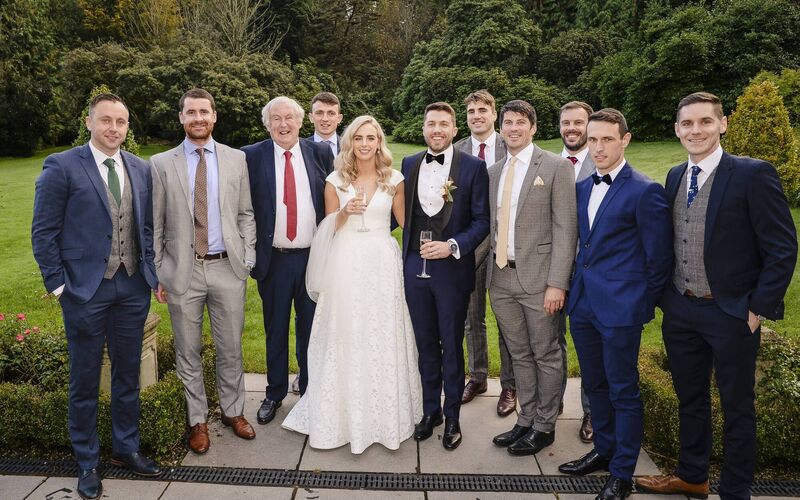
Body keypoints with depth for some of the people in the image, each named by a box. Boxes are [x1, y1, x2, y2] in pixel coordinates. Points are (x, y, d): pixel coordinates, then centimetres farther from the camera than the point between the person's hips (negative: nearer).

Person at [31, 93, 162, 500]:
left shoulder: (141, 169, 8)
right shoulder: (61, 166, -6)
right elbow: (43, 232, -6)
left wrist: (152, 272, 6)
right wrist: (58, 284, -9)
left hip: (133, 288, 4)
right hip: (86, 289, -4)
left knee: (128, 374, 15)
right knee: (85, 380, 9)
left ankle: (126, 448, 32)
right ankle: (87, 462, 26)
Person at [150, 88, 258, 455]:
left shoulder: (236, 159, 5)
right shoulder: (161, 163, 2)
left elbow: (245, 214, 8)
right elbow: (155, 224, 3)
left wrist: (247, 259, -1)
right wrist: (156, 273, 0)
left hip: (227, 269, 1)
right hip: (182, 272, 0)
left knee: (231, 348, 11)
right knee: (188, 352, 10)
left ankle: (233, 411, 30)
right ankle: (197, 420, 26)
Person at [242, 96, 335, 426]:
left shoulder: (320, 153, 1)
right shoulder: (252, 156, -2)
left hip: (313, 257, 1)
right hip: (274, 260, 0)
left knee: (311, 328, 13)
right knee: (275, 330, 13)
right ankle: (275, 393, 31)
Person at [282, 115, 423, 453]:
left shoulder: (394, 180, 4)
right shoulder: (336, 181, 3)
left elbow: (407, 222, 10)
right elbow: (329, 229, 5)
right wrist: (345, 212, -14)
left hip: (383, 264, 0)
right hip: (346, 266, 0)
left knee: (383, 341, 6)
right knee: (344, 341, 5)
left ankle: (386, 414, 23)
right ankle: (344, 415, 21)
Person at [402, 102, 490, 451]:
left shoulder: (473, 167, -6)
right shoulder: (409, 164, 7)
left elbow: (482, 220, -6)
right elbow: (404, 211, 10)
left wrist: (453, 246, -19)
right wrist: (406, 254, 2)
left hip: (452, 268, -3)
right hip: (415, 266, 4)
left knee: (451, 346, 9)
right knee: (425, 343, 15)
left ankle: (452, 416, 26)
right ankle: (430, 410, 31)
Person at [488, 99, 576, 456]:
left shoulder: (556, 167, -5)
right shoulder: (494, 172, 12)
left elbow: (565, 228, -10)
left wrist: (557, 283, -16)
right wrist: (488, 268, 6)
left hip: (537, 277, -5)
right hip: (501, 277, 5)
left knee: (545, 355, 7)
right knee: (519, 354, 16)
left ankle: (544, 427, 22)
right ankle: (526, 420, 29)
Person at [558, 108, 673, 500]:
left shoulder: (645, 191, -12)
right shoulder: (582, 188, 9)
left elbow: (659, 257, -7)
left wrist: (645, 304, -1)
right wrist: (578, 287, 14)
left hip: (620, 307, -7)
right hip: (583, 303, 7)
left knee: (623, 391, 6)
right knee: (594, 384, 19)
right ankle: (603, 451, 38)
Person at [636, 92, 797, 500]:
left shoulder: (754, 174, -13)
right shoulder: (675, 176, 6)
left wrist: (759, 309, -13)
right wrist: (665, 296, 9)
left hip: (731, 314, -6)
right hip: (680, 311, 6)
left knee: (737, 407, 10)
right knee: (690, 399, 19)